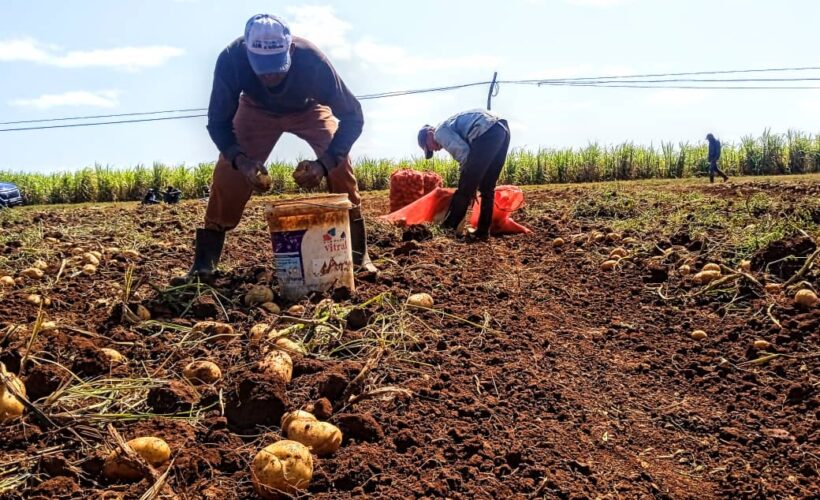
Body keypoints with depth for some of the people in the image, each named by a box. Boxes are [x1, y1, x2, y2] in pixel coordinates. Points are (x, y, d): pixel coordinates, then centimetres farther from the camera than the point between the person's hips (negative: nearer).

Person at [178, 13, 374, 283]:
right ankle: (205, 260, -4)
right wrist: (241, 160, -45)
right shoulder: (231, 59, -37)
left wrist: (324, 162, -49)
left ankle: (357, 253, -11)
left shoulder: (311, 59, -41)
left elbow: (352, 116, -35)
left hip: (309, 108, -1)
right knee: (228, 170, -17)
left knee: (339, 162, -23)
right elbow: (218, 121, -25)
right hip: (257, 110, 1)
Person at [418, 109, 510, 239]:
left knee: (465, 187, -1)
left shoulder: (440, 132, 6)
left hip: (488, 134, -9)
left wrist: (465, 173, 7)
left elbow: (463, 151, -8)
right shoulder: (452, 128, 34)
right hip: (502, 130, 9)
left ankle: (447, 227, 6)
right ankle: (483, 230, 19)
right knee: (487, 188, 16)